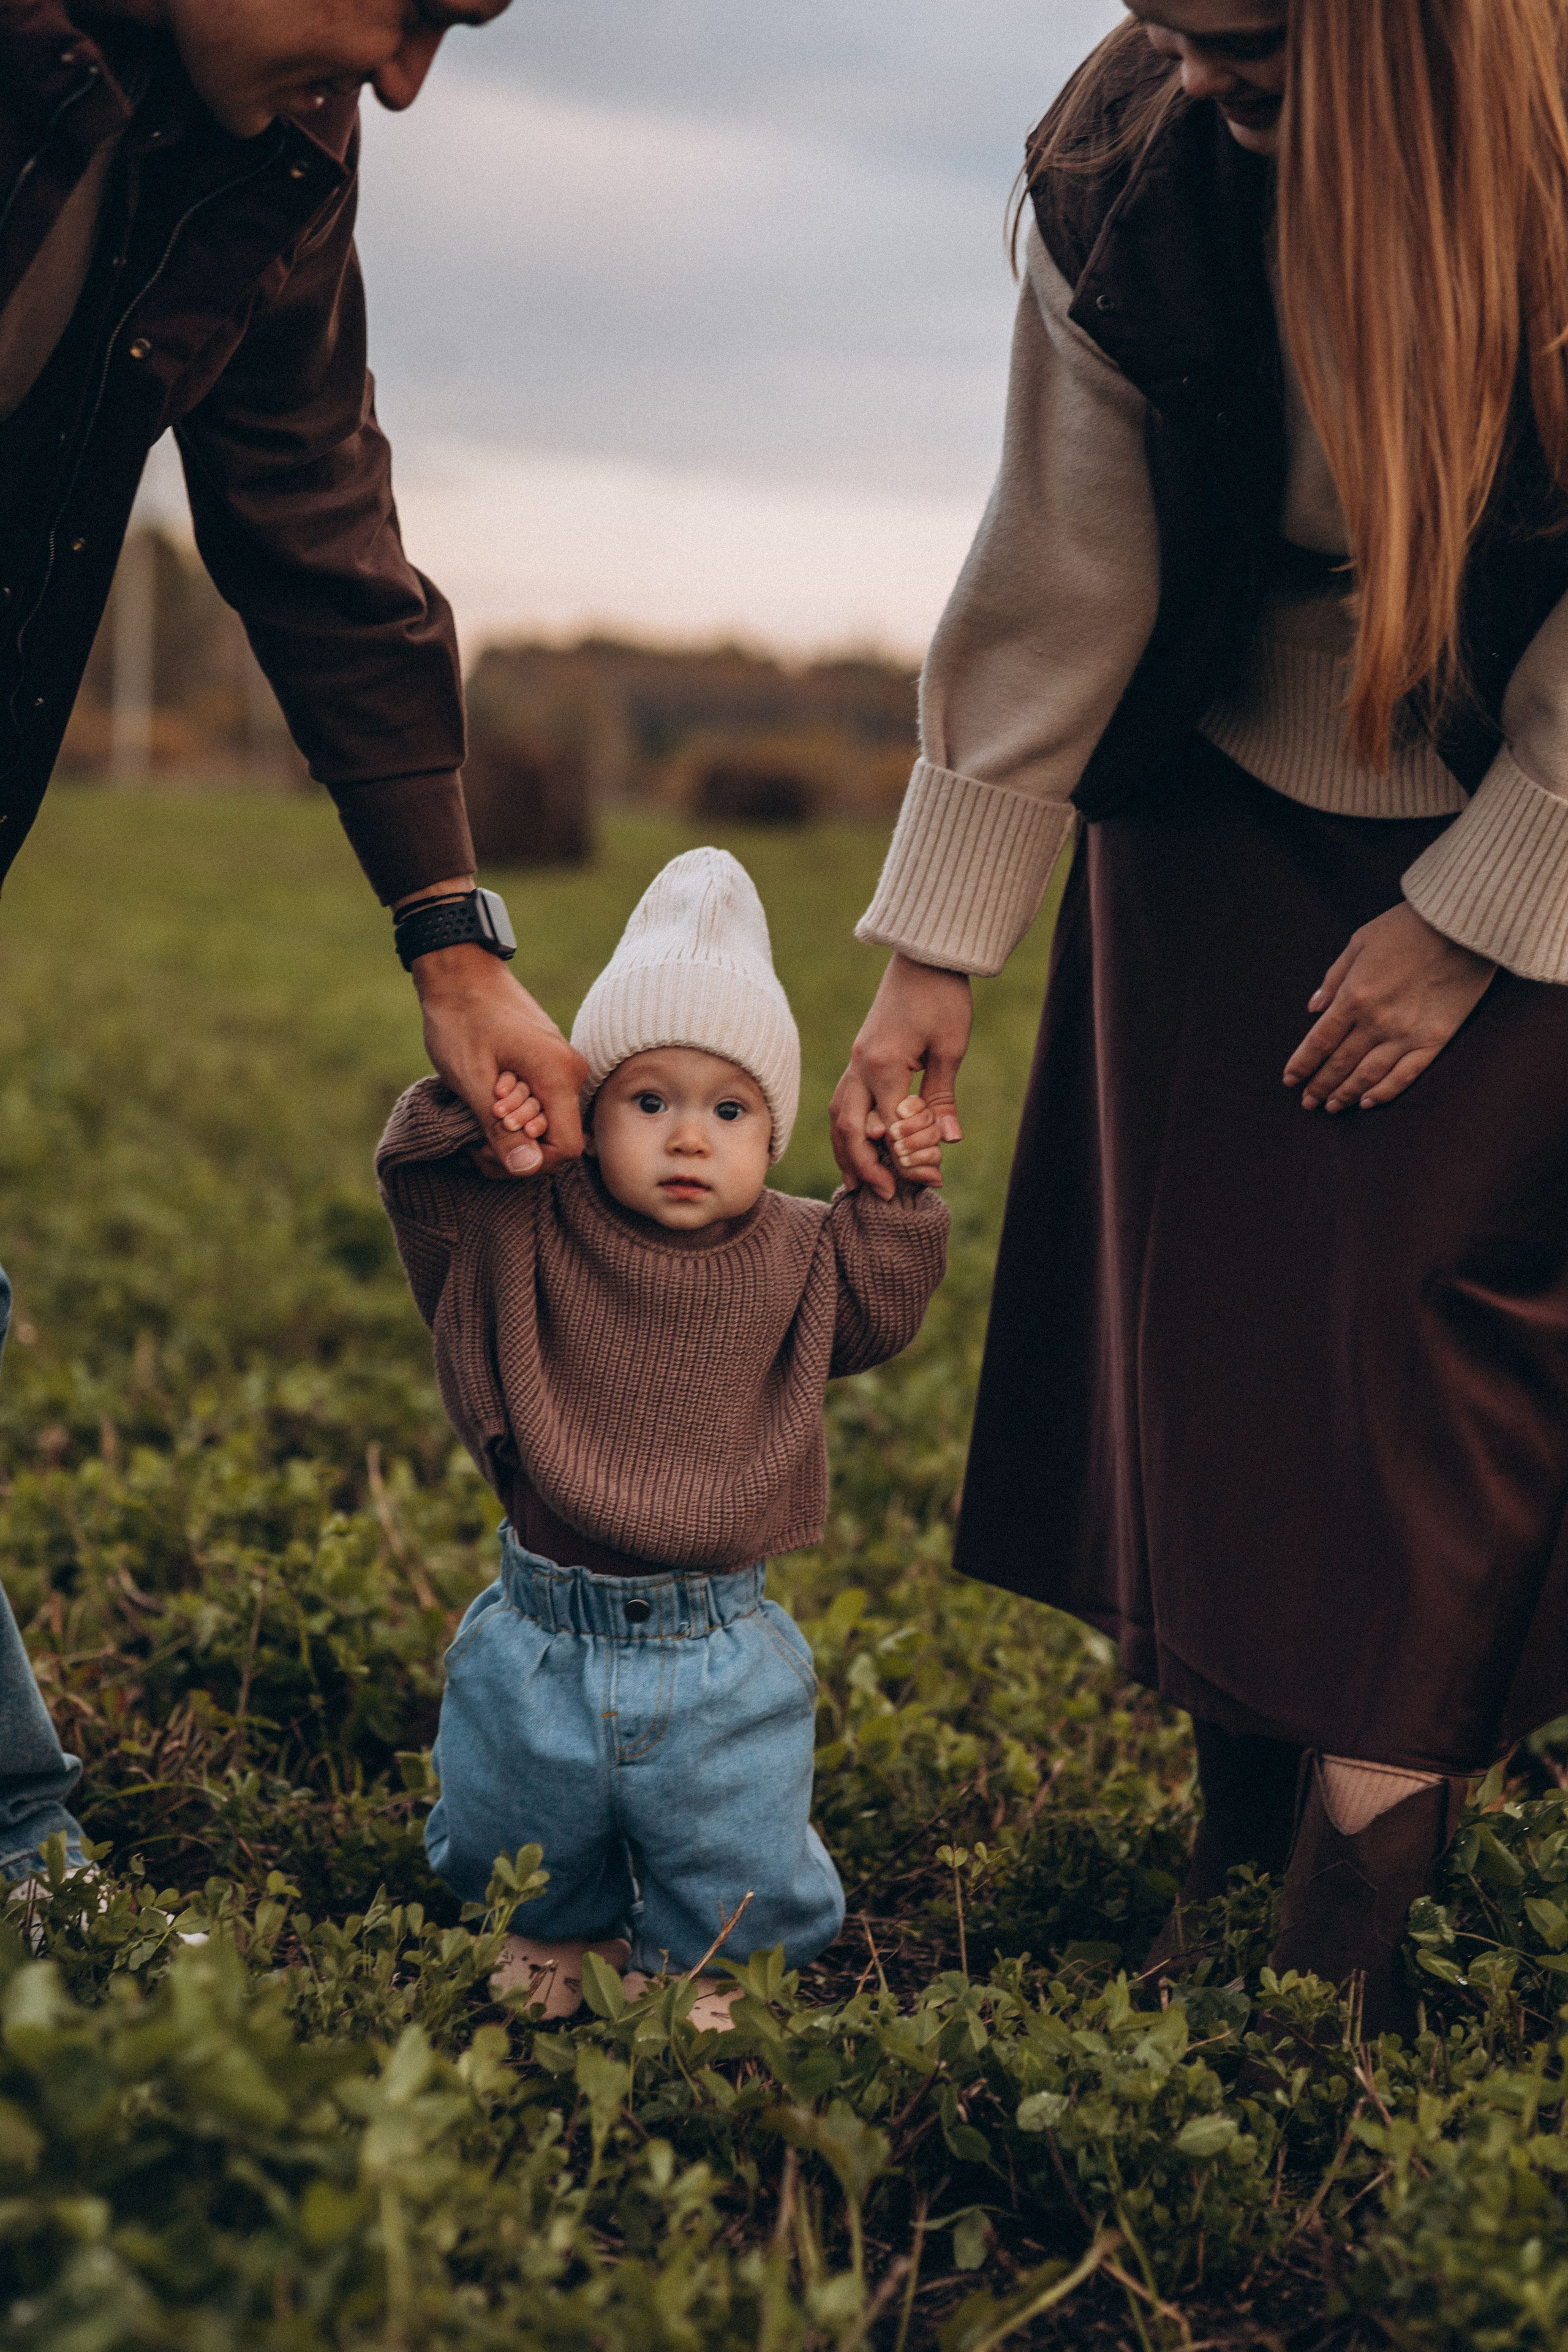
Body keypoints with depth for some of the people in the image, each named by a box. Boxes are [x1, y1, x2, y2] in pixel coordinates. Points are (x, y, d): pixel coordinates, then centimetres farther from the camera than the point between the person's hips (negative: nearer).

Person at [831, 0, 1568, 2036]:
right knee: (1203, 1310, 1)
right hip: (1231, 805, 3)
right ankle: (1241, 1837, 16)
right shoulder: (1131, 174, -17)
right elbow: (1057, 587, -13)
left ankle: (1352, 1922, -3)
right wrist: (936, 954, -14)